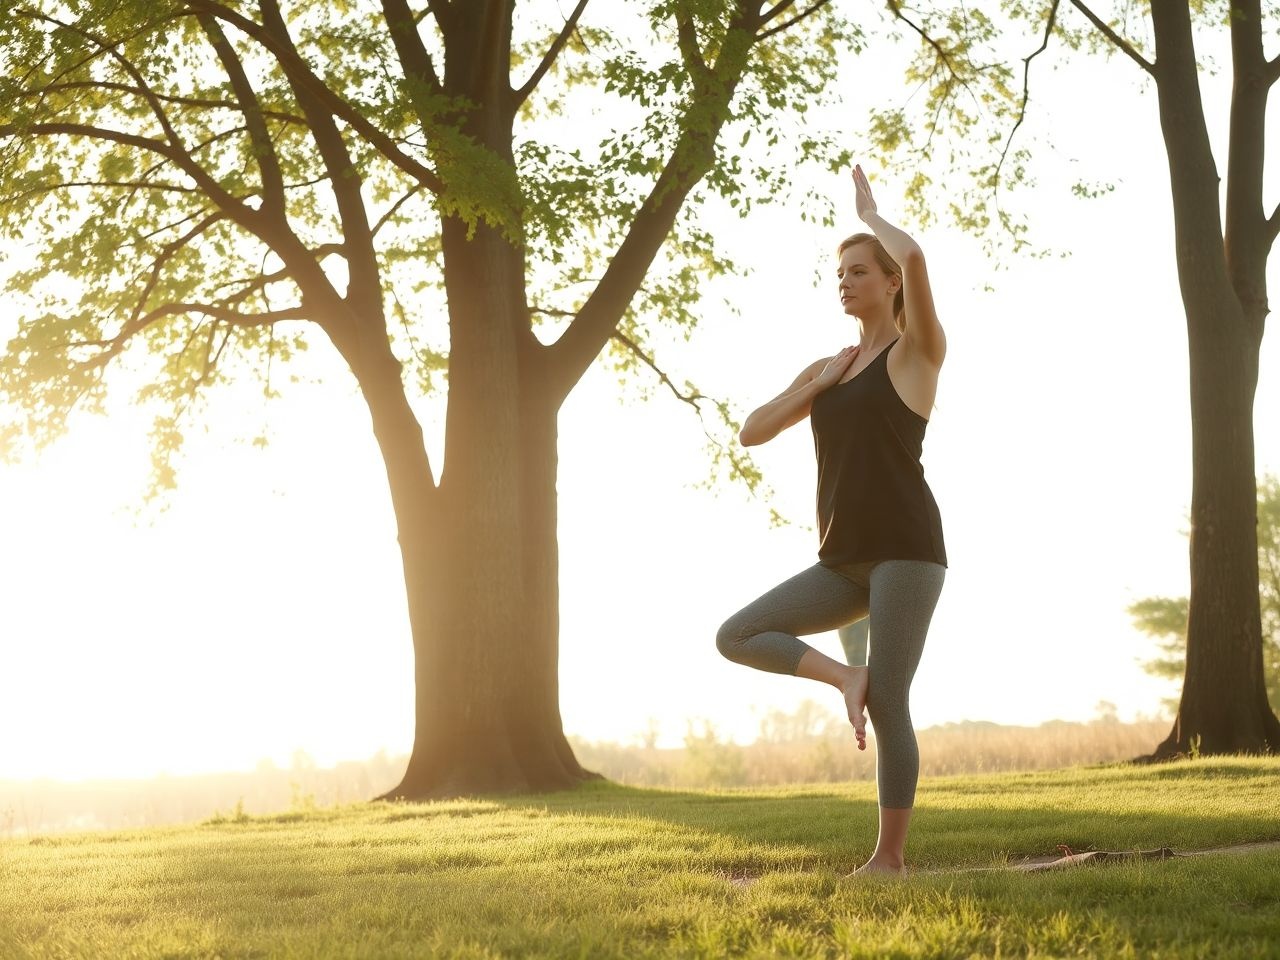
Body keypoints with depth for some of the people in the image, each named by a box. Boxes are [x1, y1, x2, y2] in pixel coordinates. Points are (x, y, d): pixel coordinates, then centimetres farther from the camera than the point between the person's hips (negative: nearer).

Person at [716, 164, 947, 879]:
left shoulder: (918, 352, 1)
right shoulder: (825, 369, 20)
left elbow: (914, 258, -18)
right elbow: (753, 432, 14)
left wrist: (870, 212, 1)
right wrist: (819, 387, 3)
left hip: (906, 551, -7)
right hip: (844, 564, 7)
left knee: (888, 708, -9)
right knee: (737, 637, -1)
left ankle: (890, 857, -2)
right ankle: (849, 676, -4)